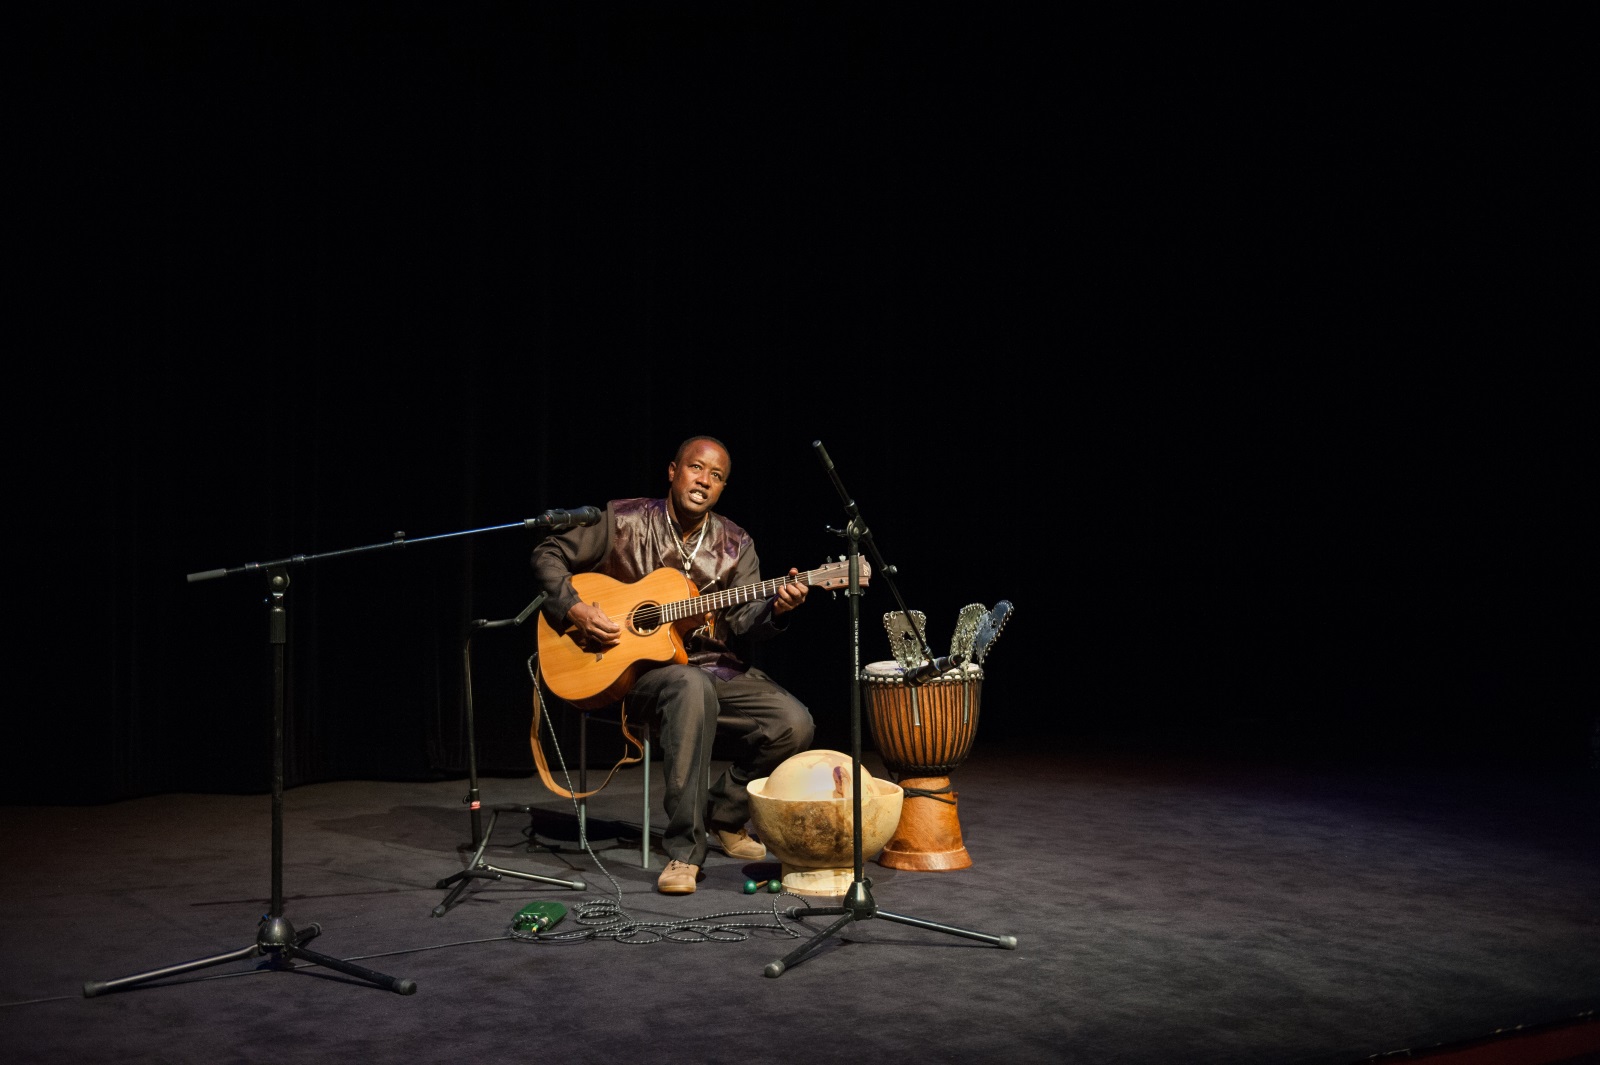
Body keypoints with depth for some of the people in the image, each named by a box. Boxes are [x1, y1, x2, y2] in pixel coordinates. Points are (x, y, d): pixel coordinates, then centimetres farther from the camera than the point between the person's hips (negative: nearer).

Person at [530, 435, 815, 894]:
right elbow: (549, 554, 3)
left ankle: (725, 815, 9)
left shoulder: (735, 545, 6)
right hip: (635, 664, -4)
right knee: (691, 687, -40)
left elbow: (743, 616, -5)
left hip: (712, 665, 4)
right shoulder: (621, 520, -2)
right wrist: (575, 610, -12)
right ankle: (685, 851, -35)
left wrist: (775, 607, -27)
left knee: (794, 723, -17)